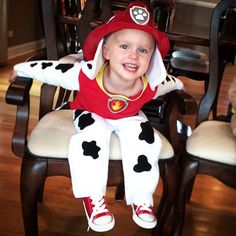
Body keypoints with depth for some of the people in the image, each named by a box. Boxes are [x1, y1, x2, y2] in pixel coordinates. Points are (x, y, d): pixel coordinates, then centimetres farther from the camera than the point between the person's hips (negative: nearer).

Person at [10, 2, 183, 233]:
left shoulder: (152, 85, -32)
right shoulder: (85, 75, -41)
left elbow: (170, 82, -8)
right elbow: (50, 69, -27)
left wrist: (178, 85, 14)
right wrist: (21, 69, -15)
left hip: (129, 116, 2)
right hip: (91, 113, -2)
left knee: (145, 139, -22)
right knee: (90, 141, -30)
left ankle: (141, 199, -8)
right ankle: (93, 198, -14)